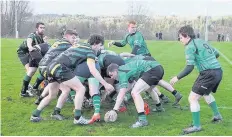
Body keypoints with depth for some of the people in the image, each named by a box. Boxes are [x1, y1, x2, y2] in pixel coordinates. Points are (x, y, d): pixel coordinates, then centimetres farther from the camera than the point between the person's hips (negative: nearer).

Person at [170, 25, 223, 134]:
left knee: (193, 98, -4)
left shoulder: (190, 47, -10)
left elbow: (189, 67, -17)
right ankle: (217, 115, 47)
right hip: (218, 71, 10)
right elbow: (216, 54, 23)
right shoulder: (202, 41, 15)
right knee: (206, 93, 33)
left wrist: (177, 78, -9)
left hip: (209, 74, -10)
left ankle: (196, 126, 2)